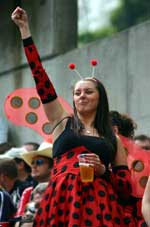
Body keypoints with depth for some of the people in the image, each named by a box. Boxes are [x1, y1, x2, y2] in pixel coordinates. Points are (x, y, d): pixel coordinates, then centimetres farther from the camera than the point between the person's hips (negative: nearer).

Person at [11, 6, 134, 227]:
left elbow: (126, 187, 16)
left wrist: (103, 170, -4)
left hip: (99, 205, 0)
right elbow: (40, 78, 13)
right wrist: (25, 30, 11)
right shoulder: (62, 122, 18)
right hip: (62, 202, 0)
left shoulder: (112, 139, 18)